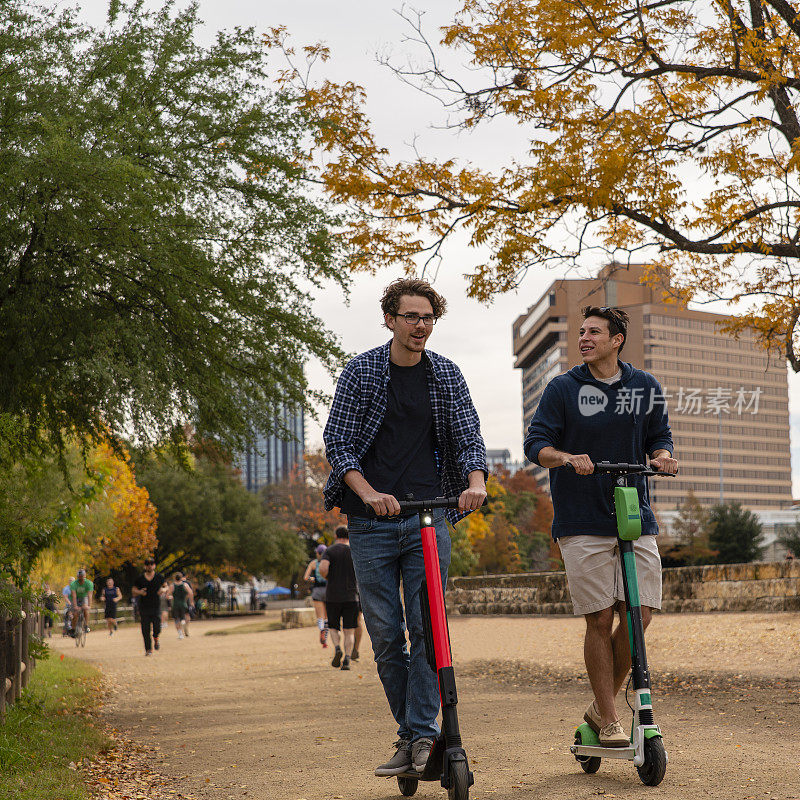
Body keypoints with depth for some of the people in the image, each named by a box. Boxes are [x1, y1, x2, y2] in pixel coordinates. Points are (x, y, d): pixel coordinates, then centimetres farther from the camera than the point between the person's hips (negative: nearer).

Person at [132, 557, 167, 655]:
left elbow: (166, 586, 17)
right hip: (144, 608, 0)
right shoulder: (140, 579, 3)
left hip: (156, 607, 0)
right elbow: (134, 591, 9)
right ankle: (148, 649, 12)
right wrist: (139, 592, -13)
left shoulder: (159, 577, 5)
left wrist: (163, 590, -6)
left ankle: (155, 639, 22)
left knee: (157, 629, -11)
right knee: (145, 631, -1)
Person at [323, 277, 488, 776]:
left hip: (429, 518, 0)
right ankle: (410, 734, 14)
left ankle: (423, 734, -5)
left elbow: (468, 436, 2)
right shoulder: (361, 371, 1)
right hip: (371, 524, 0)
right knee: (386, 634, 2)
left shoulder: (447, 375, 7)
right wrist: (369, 492, -18)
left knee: (426, 625, -9)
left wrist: (476, 482, -19)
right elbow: (337, 443, -2)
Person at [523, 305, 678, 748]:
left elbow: (659, 437, 17)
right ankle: (608, 721, 7)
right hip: (582, 523, -3)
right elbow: (536, 443, -1)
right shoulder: (562, 388, 2)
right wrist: (567, 458, -21)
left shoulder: (646, 387, 10)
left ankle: (602, 706, 18)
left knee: (638, 616, -2)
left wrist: (662, 457, -6)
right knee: (600, 620, -4)